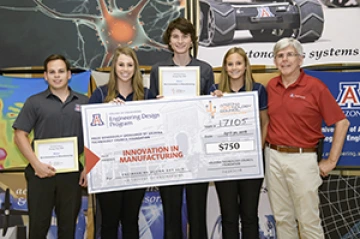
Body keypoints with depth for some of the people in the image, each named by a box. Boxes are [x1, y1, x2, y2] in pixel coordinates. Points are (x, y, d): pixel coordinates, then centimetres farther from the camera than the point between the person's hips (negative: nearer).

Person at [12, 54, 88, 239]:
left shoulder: (84, 102, 8)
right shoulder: (34, 102, 2)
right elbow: (20, 136, -2)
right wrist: (36, 164, -13)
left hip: (72, 173, 1)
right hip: (41, 171, -1)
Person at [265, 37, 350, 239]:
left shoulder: (315, 87, -8)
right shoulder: (271, 86, 6)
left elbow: (342, 123, -6)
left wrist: (332, 160, -7)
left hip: (302, 159, -4)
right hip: (273, 157, 5)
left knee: (309, 221, 3)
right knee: (282, 218, 14)